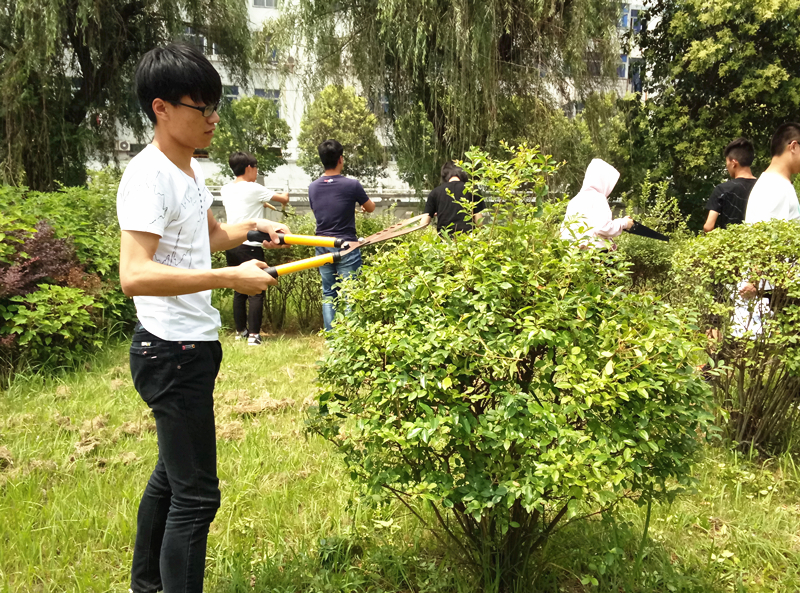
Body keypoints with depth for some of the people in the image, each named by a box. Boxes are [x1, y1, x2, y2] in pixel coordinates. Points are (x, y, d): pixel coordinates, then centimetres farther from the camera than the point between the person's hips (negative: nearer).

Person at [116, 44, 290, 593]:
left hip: (193, 347, 10)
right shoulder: (149, 176, -19)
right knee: (196, 493, -4)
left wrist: (254, 228, 12)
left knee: (172, 472, 23)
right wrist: (229, 277, -34)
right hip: (172, 352, -10)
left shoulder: (191, 170, 11)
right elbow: (134, 274, -32)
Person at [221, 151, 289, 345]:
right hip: (250, 246, -7)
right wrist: (285, 196, 23)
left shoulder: (226, 190, 10)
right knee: (256, 291, -3)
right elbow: (283, 199, 0)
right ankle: (253, 334, -7)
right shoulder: (254, 189, -8)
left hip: (231, 246, 7)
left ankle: (240, 330, 22)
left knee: (239, 290, 15)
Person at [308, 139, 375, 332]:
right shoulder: (351, 185, -12)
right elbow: (370, 208, 4)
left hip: (322, 247, 5)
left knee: (328, 294, 11)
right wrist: (363, 204, 28)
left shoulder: (313, 187, 1)